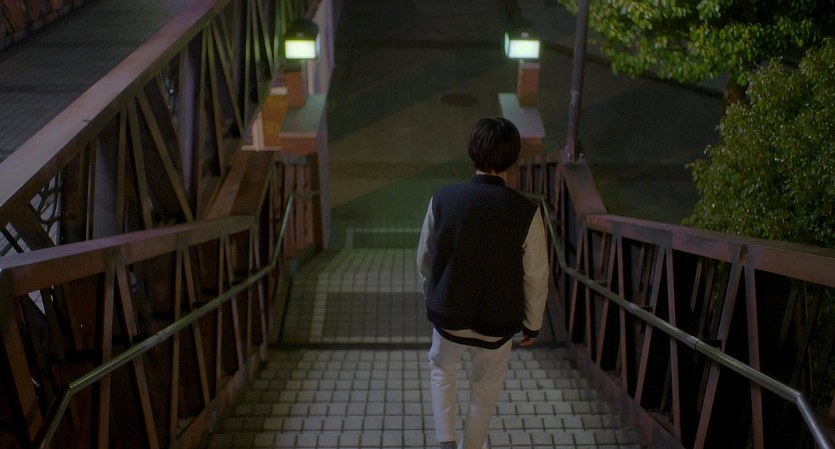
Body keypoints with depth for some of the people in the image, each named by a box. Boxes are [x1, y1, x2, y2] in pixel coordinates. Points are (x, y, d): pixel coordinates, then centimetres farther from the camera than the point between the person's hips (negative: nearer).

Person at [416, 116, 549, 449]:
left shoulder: (442, 200, -15)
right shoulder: (526, 212, -19)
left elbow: (424, 258, -2)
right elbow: (536, 277, -10)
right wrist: (533, 324, 6)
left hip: (448, 315, 1)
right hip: (498, 323, -1)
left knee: (442, 371, 30)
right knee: (485, 390, 24)